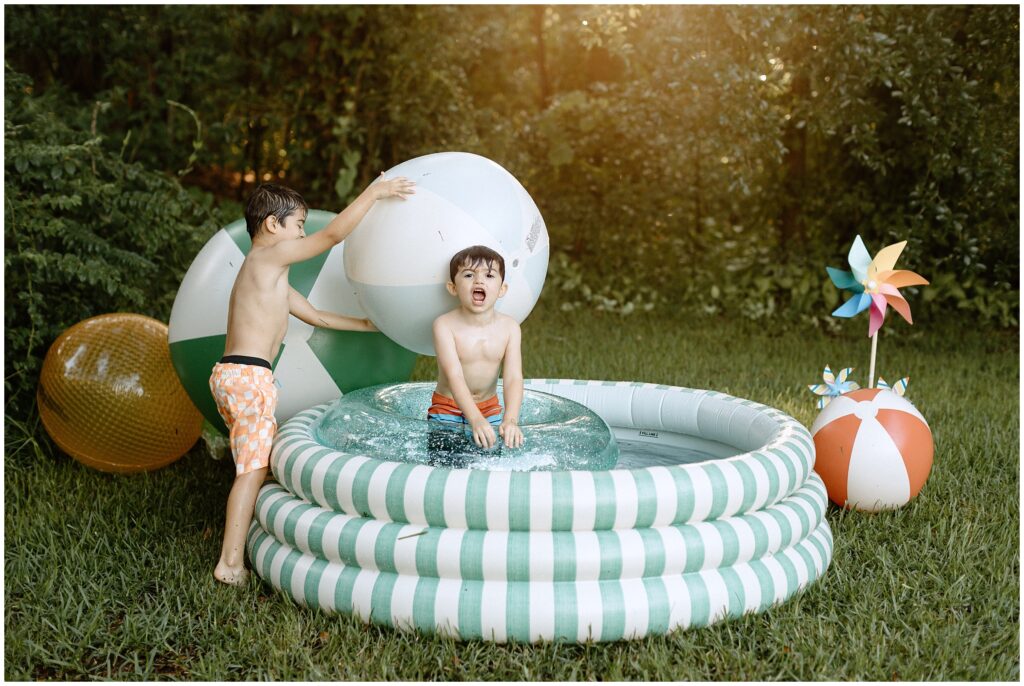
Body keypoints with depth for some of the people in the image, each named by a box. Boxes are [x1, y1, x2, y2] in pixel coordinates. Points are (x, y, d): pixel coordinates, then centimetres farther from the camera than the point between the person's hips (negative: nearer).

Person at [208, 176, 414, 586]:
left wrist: (369, 324, 32)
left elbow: (317, 316, 29)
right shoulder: (272, 255, -5)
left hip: (230, 373, 10)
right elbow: (334, 234, -10)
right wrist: (374, 192, -1)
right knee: (253, 470, -7)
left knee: (256, 466, 16)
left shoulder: (271, 276, 24)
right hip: (248, 374, -10)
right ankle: (230, 563, -5)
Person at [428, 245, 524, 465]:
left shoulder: (509, 327, -11)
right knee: (445, 466, -8)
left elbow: (513, 378, -18)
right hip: (447, 408, -2)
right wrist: (475, 419, -40)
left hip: (490, 408, 3)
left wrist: (510, 419, -35)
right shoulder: (445, 325, -19)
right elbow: (454, 375, -28)